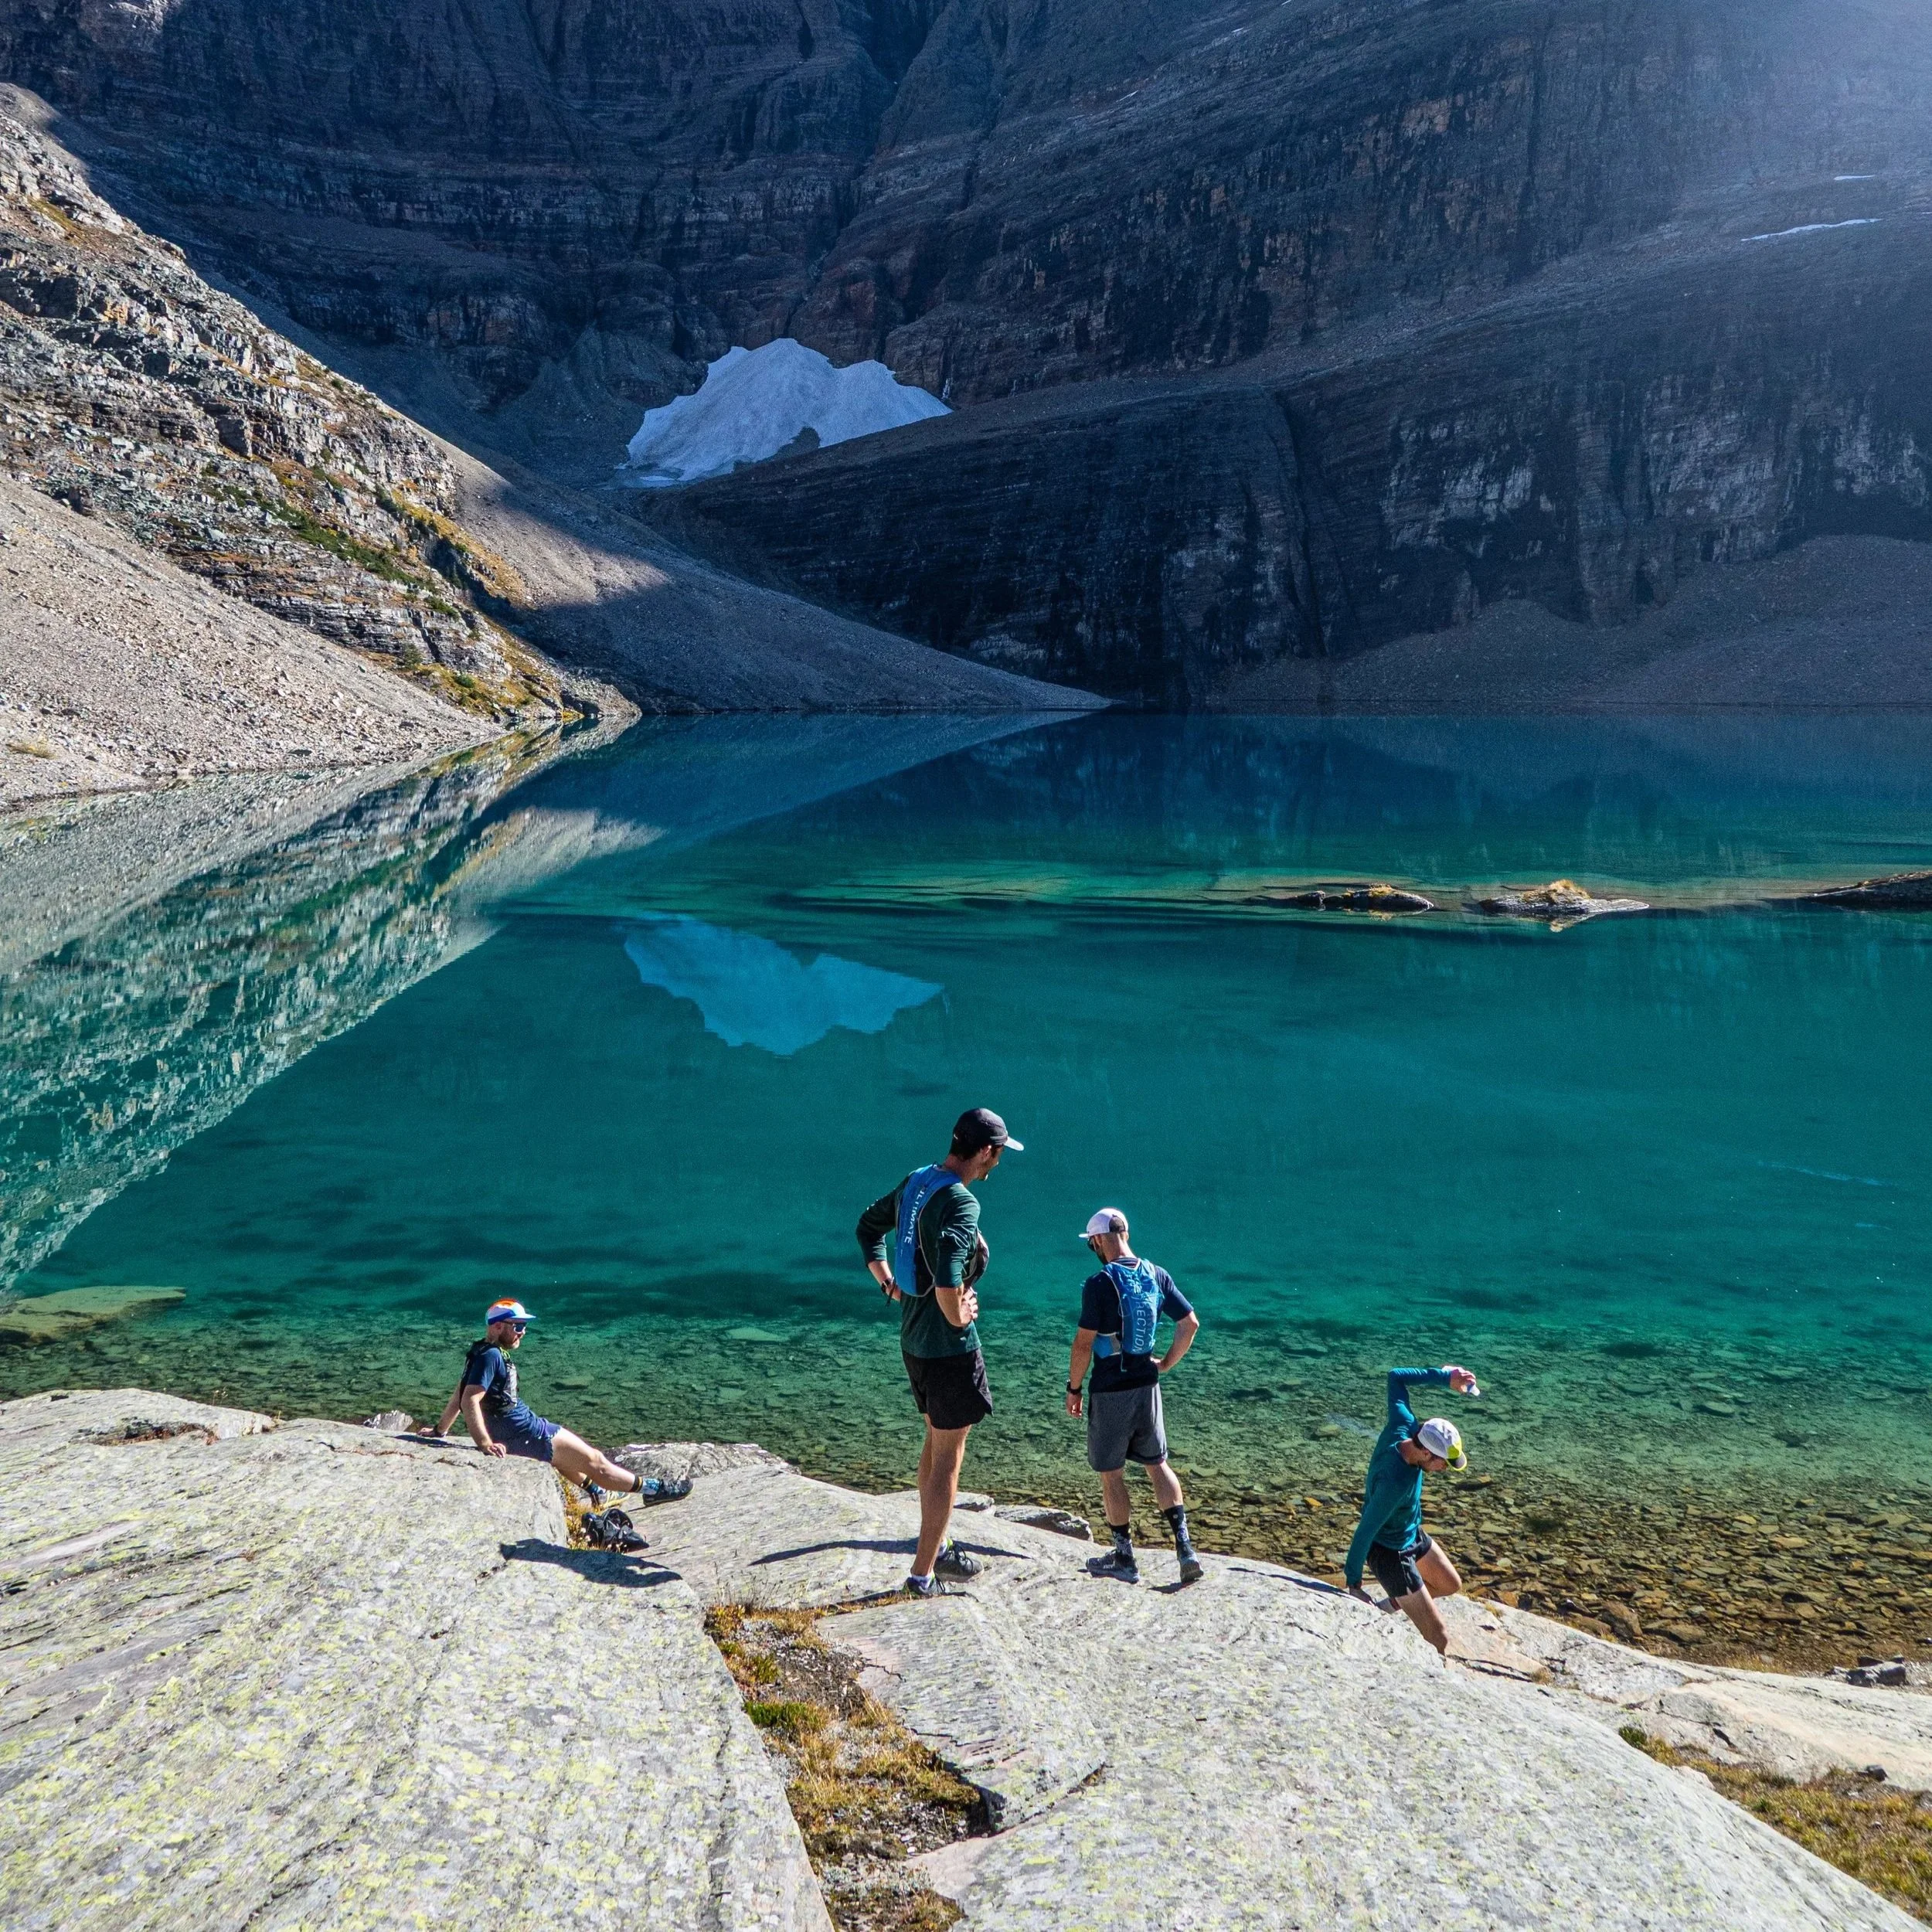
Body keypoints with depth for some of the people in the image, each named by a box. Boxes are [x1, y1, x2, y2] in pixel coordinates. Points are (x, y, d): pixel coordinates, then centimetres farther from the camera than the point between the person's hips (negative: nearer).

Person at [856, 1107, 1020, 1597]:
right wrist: (959, 1316, -18)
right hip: (950, 1347, -9)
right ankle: (923, 1572, 10)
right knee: (948, 1460, 3)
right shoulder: (961, 1203, -24)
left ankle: (935, 1547, 36)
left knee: (935, 1443, 23)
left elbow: (868, 1227, 19)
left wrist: (890, 1285, 18)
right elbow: (947, 1282, -36)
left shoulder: (915, 1181, 3)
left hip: (913, 1339, 9)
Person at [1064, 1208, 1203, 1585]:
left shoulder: (1100, 1284, -17)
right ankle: (1185, 1549, 7)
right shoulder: (1156, 1275, 1)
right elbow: (1191, 1323, 3)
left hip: (1110, 1391, -6)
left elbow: (1084, 1343, -17)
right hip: (1147, 1386, 6)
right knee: (1158, 1465, 16)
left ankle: (1124, 1558, 16)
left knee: (1111, 1474, 8)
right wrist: (1167, 1363, 12)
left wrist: (1073, 1388, -5)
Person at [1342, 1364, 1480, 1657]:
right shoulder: (1396, 1482, -39)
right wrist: (1353, 1580, -19)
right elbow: (1366, 1530, -30)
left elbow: (1396, 1376, -5)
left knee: (1450, 1585, 28)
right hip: (1391, 1552, -9)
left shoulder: (1403, 1427, -21)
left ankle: (1392, 1605, 34)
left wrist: (1444, 1377, -10)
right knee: (1440, 1639, -5)